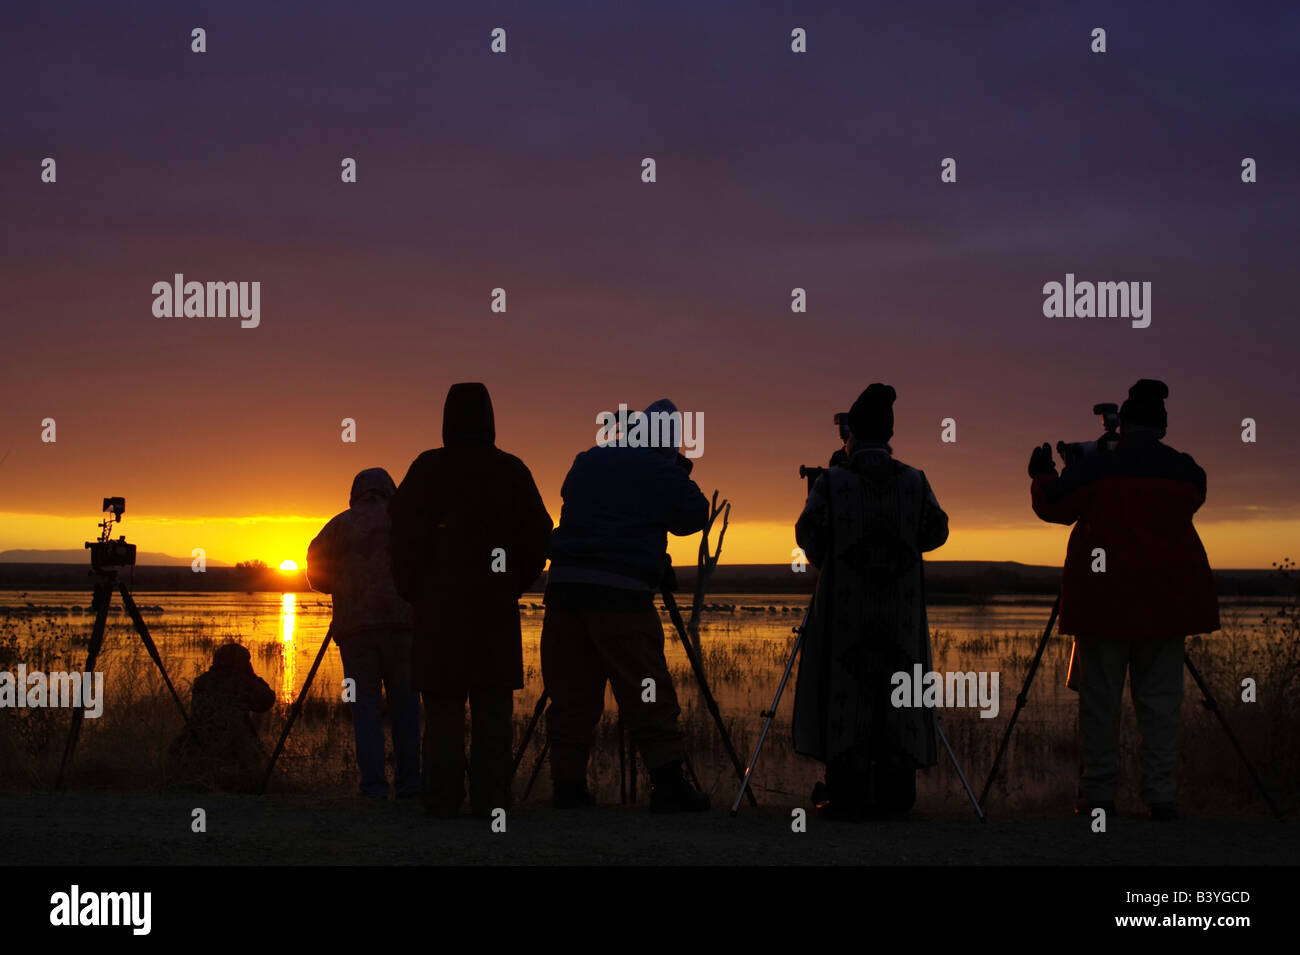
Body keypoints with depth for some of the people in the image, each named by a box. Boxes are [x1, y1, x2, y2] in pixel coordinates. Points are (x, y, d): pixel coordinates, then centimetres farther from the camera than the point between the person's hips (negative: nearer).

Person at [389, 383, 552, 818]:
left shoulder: (427, 470, -3)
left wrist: (413, 590, 8)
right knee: (493, 704, 4)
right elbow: (538, 534, 3)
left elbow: (404, 532, -3)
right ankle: (490, 798, -1)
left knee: (443, 704, 2)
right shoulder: (511, 471, 2)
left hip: (439, 603, -1)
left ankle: (442, 799, -1)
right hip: (496, 605, 1)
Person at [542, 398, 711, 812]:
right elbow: (693, 517, 9)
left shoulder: (586, 463, 17)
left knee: (571, 693, 9)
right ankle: (667, 783, -6)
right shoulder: (663, 472, 1)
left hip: (565, 584, 5)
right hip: (621, 592, -5)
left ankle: (568, 785, 8)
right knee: (648, 693, -2)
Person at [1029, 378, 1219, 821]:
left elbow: (1051, 505, 4)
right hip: (1167, 597, 3)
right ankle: (1162, 796, 1)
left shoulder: (1094, 468, -6)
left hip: (1104, 597, -3)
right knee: (1160, 697, 5)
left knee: (1099, 698, 3)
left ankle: (1099, 794, 4)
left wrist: (1041, 474, 25)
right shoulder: (1187, 471, 2)